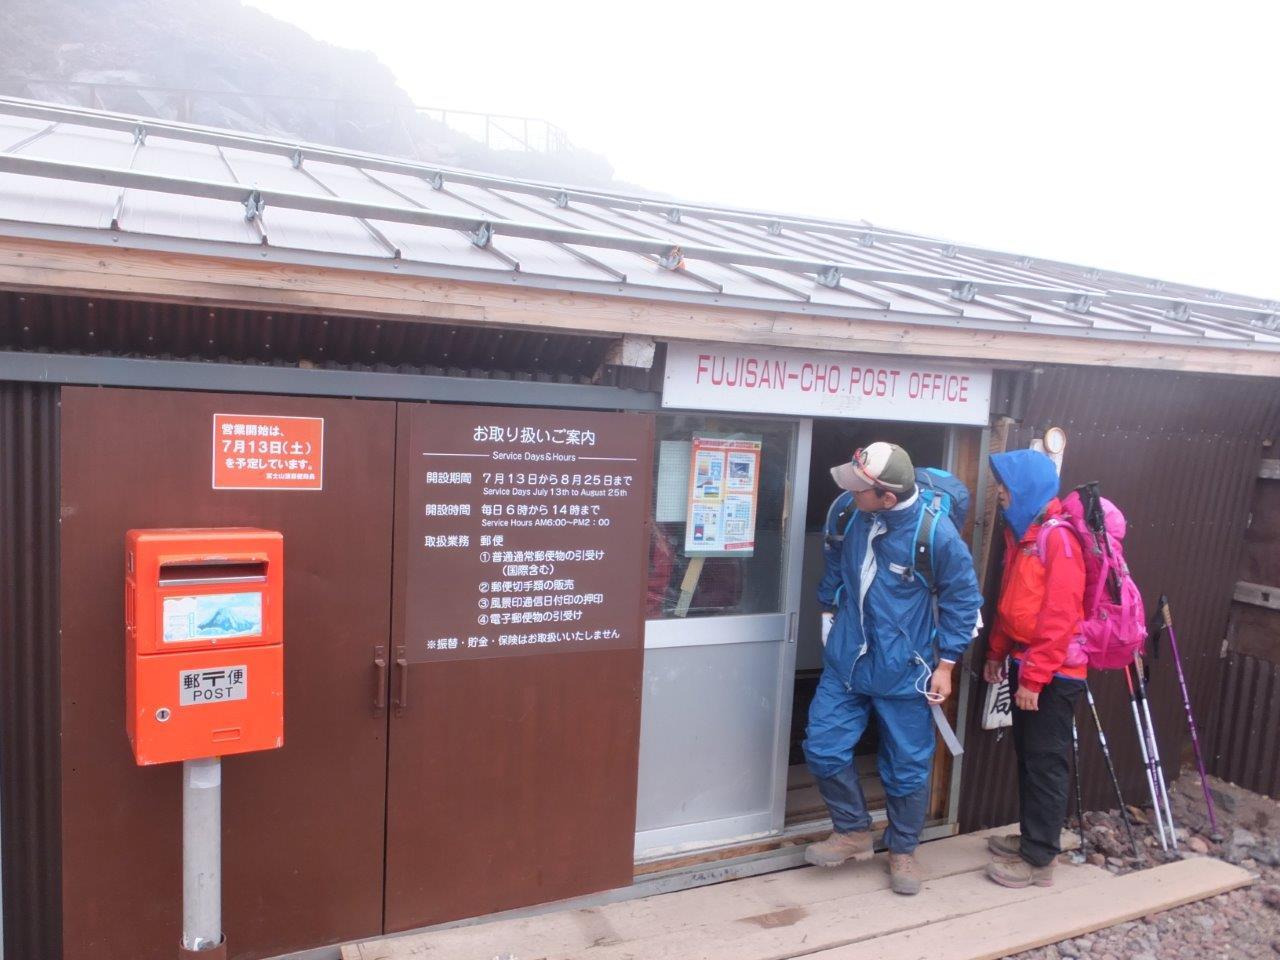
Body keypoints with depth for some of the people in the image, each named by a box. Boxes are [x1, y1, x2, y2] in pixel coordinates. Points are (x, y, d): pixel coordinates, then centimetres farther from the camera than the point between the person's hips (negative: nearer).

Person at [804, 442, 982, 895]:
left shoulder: (936, 532, -22)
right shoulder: (849, 513, -9)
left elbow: (963, 598, -9)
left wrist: (945, 664, -7)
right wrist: (828, 601, 20)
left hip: (903, 671, -4)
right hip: (846, 659, 4)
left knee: (907, 766, 9)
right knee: (823, 748, 3)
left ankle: (903, 850, 33)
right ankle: (853, 832, 27)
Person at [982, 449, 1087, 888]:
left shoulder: (1058, 539, -19)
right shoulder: (1021, 532, 9)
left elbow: (1059, 618, -22)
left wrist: (1035, 678, -20)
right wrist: (997, 653, 18)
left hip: (1052, 674, -9)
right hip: (1025, 663, 9)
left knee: (1045, 762, 1)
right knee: (1027, 756, 17)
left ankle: (1040, 859, 11)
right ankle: (1031, 837, 31)